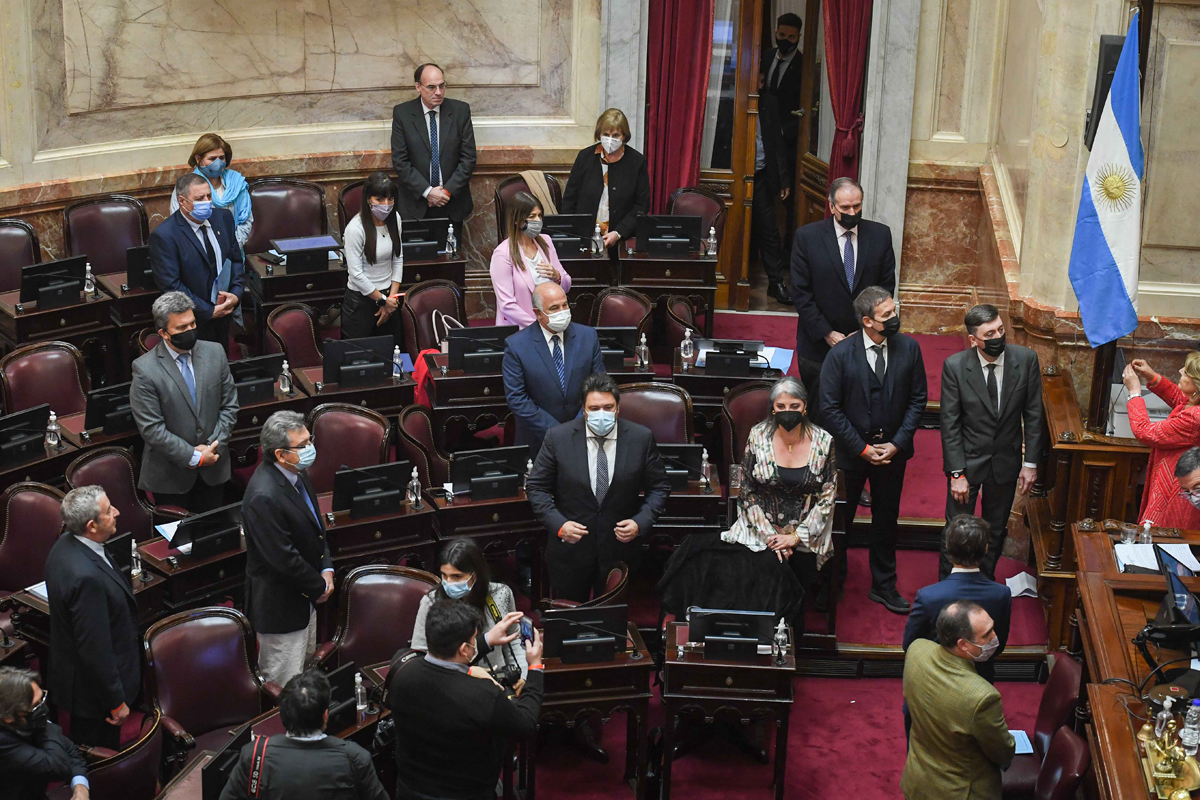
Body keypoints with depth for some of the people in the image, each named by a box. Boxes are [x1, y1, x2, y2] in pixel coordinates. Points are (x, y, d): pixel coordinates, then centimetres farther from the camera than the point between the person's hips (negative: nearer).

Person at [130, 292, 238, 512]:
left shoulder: (215, 353, -2)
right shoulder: (144, 369, -15)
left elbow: (230, 406, 4)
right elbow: (151, 428, -16)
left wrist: (214, 446, -8)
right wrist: (194, 458, -15)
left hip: (214, 469, 4)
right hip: (171, 474, -4)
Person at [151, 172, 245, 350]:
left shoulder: (223, 217, 3)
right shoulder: (164, 236, -16)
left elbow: (236, 259, 12)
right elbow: (170, 285, -19)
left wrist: (236, 294, -5)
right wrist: (209, 311, -17)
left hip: (225, 315, 6)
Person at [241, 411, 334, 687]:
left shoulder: (296, 473, -2)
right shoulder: (264, 497, -32)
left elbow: (315, 524, 13)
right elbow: (283, 558, -28)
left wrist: (326, 568, 1)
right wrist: (320, 586, -14)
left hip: (304, 596, 10)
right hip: (280, 604, -10)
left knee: (306, 659, 25)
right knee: (286, 686, 2)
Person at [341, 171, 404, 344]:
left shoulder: (394, 220, -1)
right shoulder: (355, 228, -20)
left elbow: (398, 260, 6)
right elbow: (356, 273, -18)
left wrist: (392, 296, -2)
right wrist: (382, 300, -10)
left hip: (387, 295, 6)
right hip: (361, 299, -6)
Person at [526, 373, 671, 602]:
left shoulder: (641, 438, -7)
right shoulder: (558, 437, -8)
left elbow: (659, 488, 2)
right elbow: (536, 487, -2)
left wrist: (641, 523, -13)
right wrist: (558, 524, -15)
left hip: (619, 550, 0)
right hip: (570, 549, 0)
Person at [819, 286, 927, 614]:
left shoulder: (909, 347, -8)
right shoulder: (841, 354, -17)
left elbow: (918, 398, 0)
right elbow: (830, 408, -13)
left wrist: (898, 443, -9)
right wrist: (862, 448, -14)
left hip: (893, 450, 3)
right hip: (851, 449, -2)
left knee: (886, 519, 15)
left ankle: (883, 585, 31)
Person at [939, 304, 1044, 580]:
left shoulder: (1026, 359, -13)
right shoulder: (955, 366, -18)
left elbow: (1033, 415, -4)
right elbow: (950, 423, -13)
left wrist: (1030, 463, -5)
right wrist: (957, 473, -16)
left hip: (1006, 462, 2)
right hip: (967, 460, -2)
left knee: (996, 531, 19)